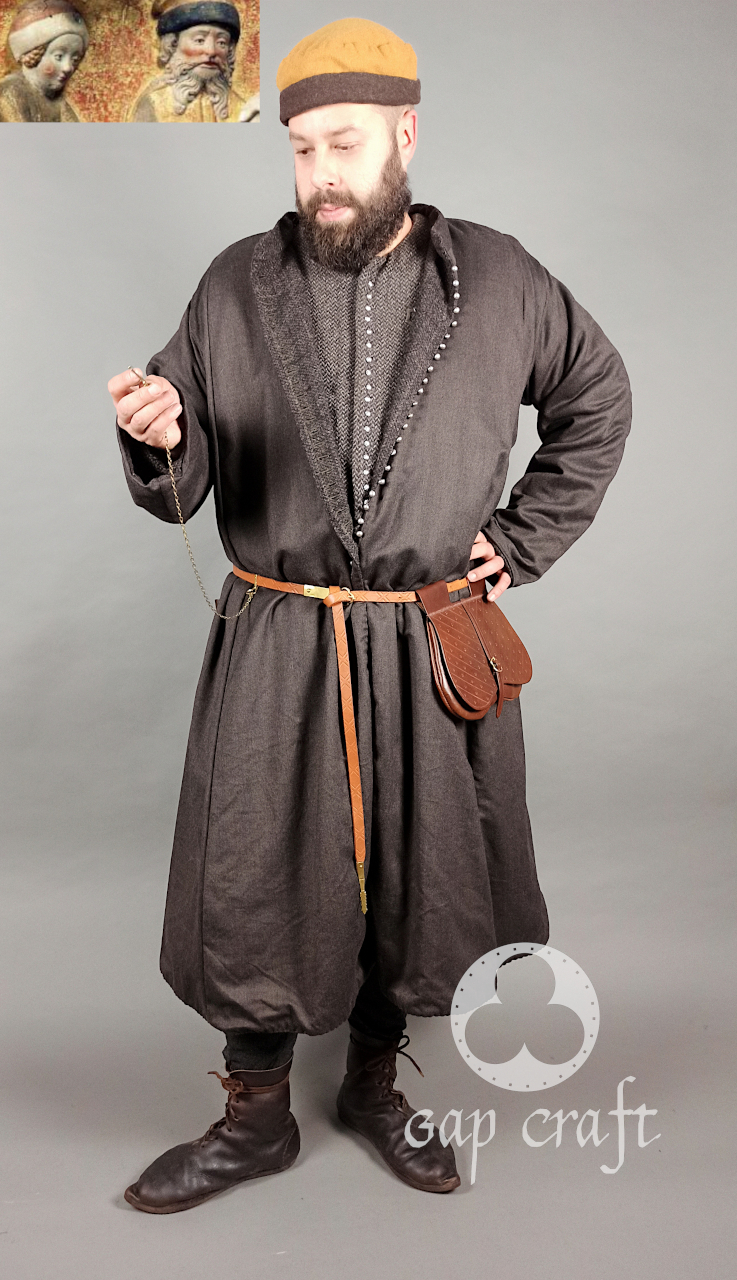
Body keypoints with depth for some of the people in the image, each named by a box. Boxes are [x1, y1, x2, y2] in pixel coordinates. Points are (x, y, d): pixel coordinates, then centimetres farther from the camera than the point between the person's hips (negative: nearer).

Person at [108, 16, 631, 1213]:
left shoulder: (497, 281, 0)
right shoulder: (236, 287, 0)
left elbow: (598, 398, 14)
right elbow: (183, 482, 1)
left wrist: (524, 539, 6)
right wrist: (158, 438, -23)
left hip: (434, 651, 1)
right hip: (274, 651, 0)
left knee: (419, 880, 13)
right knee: (254, 885, 7)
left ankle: (375, 1085, 39)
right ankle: (256, 1118, 30)